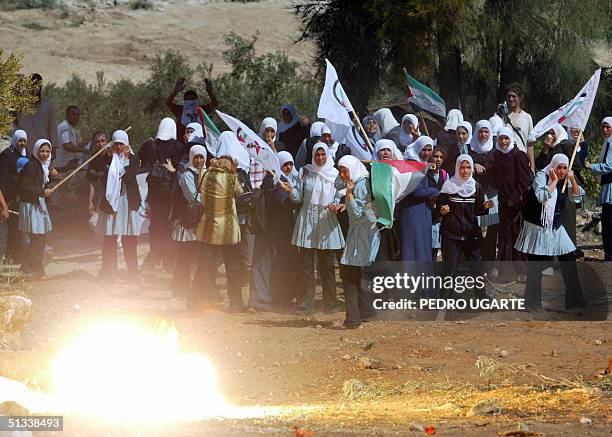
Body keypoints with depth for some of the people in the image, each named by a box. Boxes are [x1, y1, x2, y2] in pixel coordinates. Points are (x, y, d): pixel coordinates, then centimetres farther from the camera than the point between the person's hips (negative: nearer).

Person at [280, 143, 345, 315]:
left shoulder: (334, 174, 4)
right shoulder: (305, 172, 4)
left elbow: (339, 197, 6)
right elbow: (298, 197, 2)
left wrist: (335, 206, -14)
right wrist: (290, 190, -18)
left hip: (326, 221, 0)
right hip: (307, 221, 0)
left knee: (327, 265, 3)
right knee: (306, 265, -1)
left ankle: (330, 302, 12)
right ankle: (305, 304, 3)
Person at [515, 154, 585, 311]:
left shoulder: (565, 180, 4)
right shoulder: (541, 176, -14)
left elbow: (577, 197, 2)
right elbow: (542, 197, -29)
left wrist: (572, 180, -10)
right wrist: (554, 181, -24)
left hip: (556, 227, 6)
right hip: (538, 227, -6)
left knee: (569, 261, 2)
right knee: (536, 266, -1)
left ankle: (574, 300, 11)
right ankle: (532, 303, 8)